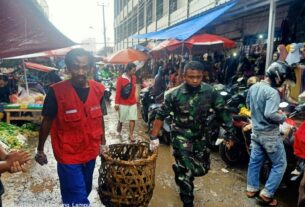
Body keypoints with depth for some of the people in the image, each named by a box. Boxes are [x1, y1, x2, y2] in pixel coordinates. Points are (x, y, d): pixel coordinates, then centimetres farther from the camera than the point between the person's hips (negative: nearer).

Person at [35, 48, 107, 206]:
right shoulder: (56, 91, -18)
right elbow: (47, 122, -7)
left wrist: (102, 144, 12)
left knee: (85, 191, 25)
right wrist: (40, 150, 2)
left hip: (91, 153, 5)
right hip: (68, 155, -5)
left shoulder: (98, 90, -6)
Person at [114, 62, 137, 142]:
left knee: (133, 119, 1)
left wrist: (134, 99, 13)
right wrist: (117, 103, -13)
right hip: (123, 103, -4)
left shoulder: (134, 78, 2)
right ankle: (118, 132, 35)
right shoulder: (120, 79, -14)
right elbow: (118, 92, -12)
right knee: (121, 119, 12)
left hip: (133, 103, 4)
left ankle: (131, 135, 11)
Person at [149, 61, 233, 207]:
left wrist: (230, 132, -6)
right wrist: (154, 137, -10)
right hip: (181, 136, -4)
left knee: (202, 169, 16)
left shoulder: (210, 91, -11)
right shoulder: (174, 94, -17)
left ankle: (179, 169, 47)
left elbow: (222, 111, -3)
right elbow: (161, 116, -10)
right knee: (187, 172, -2)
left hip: (200, 136, 4)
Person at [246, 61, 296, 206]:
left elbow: (248, 104, 17)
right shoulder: (272, 92, -24)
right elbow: (270, 114, -32)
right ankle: (266, 194, 12)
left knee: (255, 160, 18)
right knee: (280, 164, 8)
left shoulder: (253, 87, 3)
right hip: (269, 134, -8)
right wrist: (283, 117, -14)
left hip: (255, 131, 8)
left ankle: (251, 189, 31)